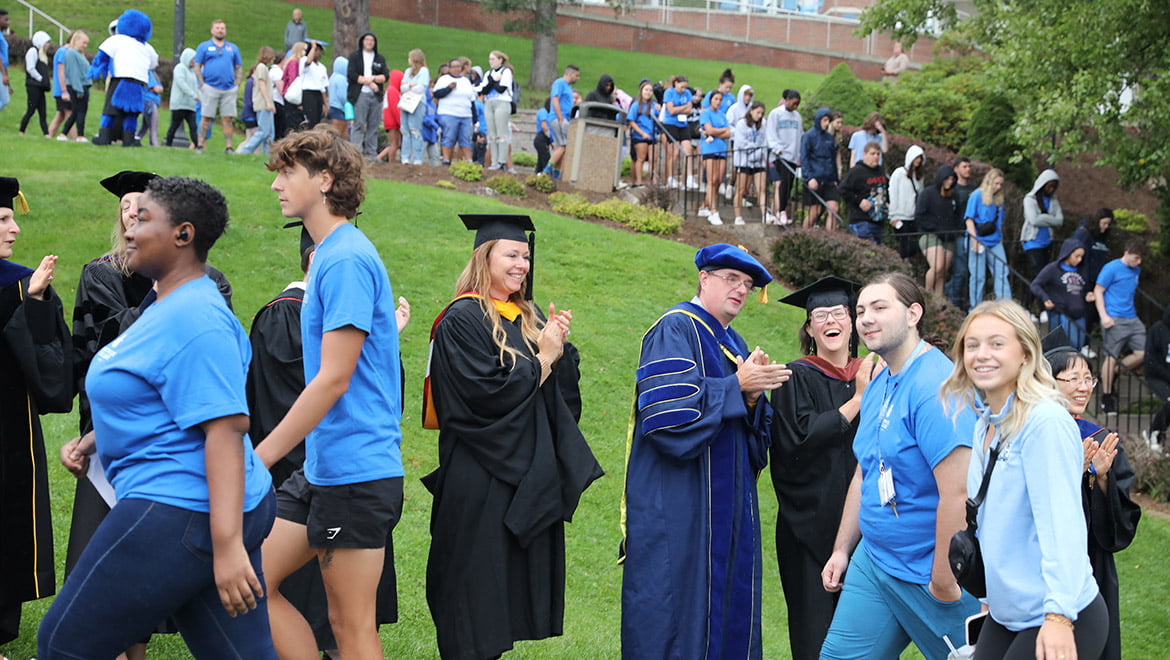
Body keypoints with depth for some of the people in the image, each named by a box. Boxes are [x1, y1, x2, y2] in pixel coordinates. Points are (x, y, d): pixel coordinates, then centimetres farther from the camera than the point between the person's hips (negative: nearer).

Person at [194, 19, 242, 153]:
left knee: (227, 119, 0)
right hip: (210, 88, -2)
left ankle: (229, 147, 1)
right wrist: (202, 84, -5)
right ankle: (200, 145, 1)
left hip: (229, 89, 2)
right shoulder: (204, 46, 8)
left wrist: (237, 85, 5)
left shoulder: (233, 48, 16)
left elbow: (238, 68, 18)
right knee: (206, 118, -3)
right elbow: (197, 67, 5)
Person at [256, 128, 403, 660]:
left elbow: (334, 379, -21)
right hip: (321, 469, 10)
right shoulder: (329, 256, 14)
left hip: (355, 471, -10)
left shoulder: (346, 260, -16)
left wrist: (258, 457, -18)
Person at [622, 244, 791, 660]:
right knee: (677, 611, -7)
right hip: (677, 507, -8)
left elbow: (759, 434, 15)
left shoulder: (734, 344, 19)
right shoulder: (675, 330, -6)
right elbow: (669, 411, -21)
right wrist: (738, 387, -15)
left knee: (727, 614, 6)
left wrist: (754, 396, -6)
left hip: (727, 510, 8)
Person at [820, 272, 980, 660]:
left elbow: (957, 492, -25)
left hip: (934, 572, -8)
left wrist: (942, 580, -20)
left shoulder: (937, 388, -20)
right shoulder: (877, 386, 9)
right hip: (873, 561, 8)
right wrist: (841, 550, 17)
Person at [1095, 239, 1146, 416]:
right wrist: (1104, 315, -16)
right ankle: (1106, 396, 5)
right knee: (1111, 356, -5)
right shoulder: (1112, 268, -7)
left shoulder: (1136, 270, 14)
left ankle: (1112, 374, 18)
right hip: (1114, 319, -7)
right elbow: (1098, 291, -7)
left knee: (1143, 352, 1)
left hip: (1132, 318, 7)